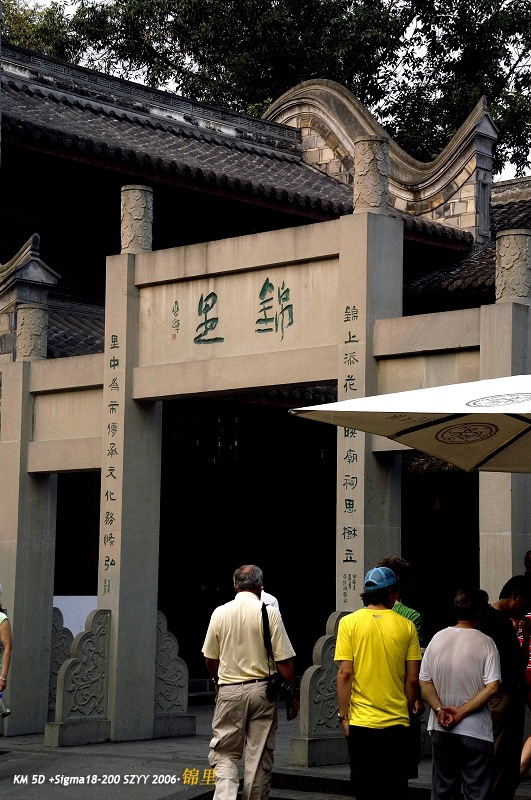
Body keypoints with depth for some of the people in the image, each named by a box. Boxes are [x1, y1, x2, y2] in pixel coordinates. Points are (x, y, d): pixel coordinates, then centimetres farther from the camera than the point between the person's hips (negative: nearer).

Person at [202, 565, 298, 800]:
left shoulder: (220, 613, 0)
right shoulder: (269, 613, -7)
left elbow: (210, 659, 10)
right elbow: (284, 661, -7)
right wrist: (291, 696, 4)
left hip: (228, 691, 1)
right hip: (262, 690, -1)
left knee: (225, 754, 5)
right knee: (259, 757, 8)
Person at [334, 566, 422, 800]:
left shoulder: (349, 622, -3)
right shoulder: (406, 626, 1)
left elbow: (345, 673, -8)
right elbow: (413, 679, 1)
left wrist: (343, 715, -2)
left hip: (362, 722, -1)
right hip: (397, 723, 1)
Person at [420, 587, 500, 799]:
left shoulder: (438, 638, 3)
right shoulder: (485, 643, -9)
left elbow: (424, 682, 2)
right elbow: (492, 687, -16)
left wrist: (440, 709, -7)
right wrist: (461, 712, -14)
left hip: (441, 729, 4)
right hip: (475, 731, -4)